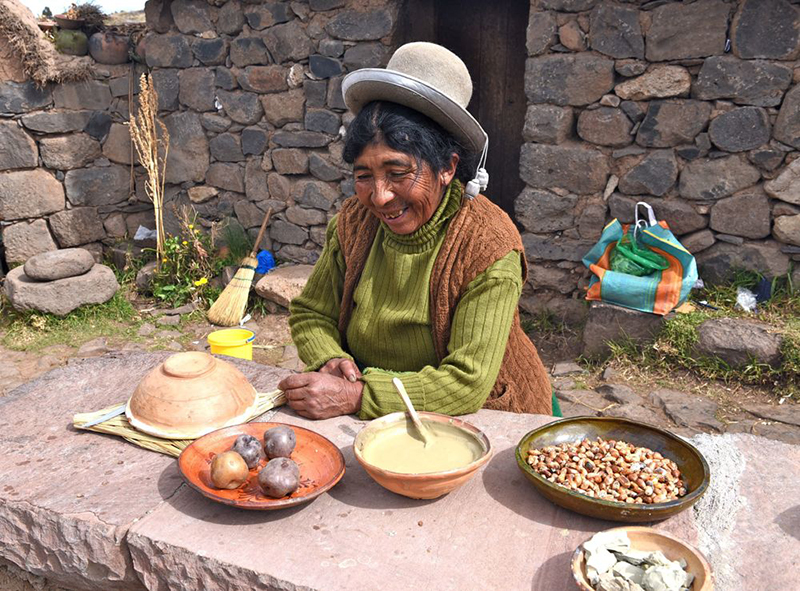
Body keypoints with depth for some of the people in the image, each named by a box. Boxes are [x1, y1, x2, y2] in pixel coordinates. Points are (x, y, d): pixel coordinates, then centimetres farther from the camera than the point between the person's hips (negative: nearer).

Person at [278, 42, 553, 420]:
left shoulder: (489, 247, -19)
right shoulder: (354, 222, -5)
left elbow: (468, 383, -22)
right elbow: (310, 313, 5)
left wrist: (354, 396, -28)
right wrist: (331, 361, -16)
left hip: (474, 417, -4)